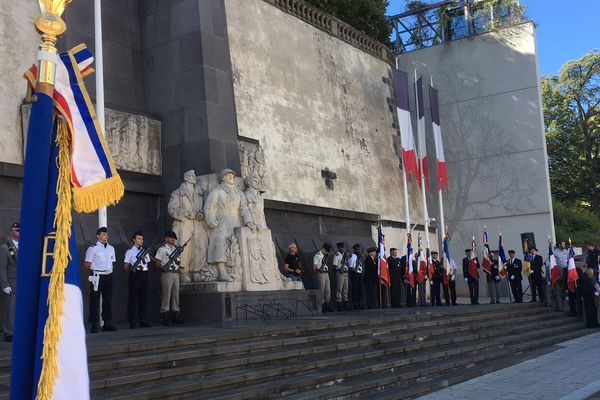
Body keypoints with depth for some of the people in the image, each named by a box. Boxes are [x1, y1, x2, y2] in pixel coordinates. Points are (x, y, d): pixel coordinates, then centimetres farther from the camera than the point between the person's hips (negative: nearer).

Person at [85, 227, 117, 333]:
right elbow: (87, 264, -5)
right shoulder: (93, 248, -7)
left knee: (108, 299, 11)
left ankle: (108, 323, 19)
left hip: (108, 276, 6)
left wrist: (109, 271, 10)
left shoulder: (111, 248, 12)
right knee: (95, 301, -2)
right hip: (97, 276, -6)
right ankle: (94, 325, 3)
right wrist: (95, 271, 1)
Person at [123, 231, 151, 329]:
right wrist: (132, 270, -12)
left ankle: (143, 320, 15)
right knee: (133, 297, -3)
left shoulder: (145, 251, 14)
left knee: (144, 297, 7)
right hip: (135, 275, -5)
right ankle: (133, 321, 1)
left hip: (144, 274, 5)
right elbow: (126, 266, 1)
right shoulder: (130, 251, 0)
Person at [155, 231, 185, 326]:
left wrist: (179, 263, 1)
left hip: (176, 274, 7)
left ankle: (176, 315, 14)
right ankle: (165, 317, -3)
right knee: (166, 295, -6)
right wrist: (163, 268, -15)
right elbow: (157, 263, -5)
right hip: (167, 274, -7)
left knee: (176, 294, 8)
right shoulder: (162, 249, -3)